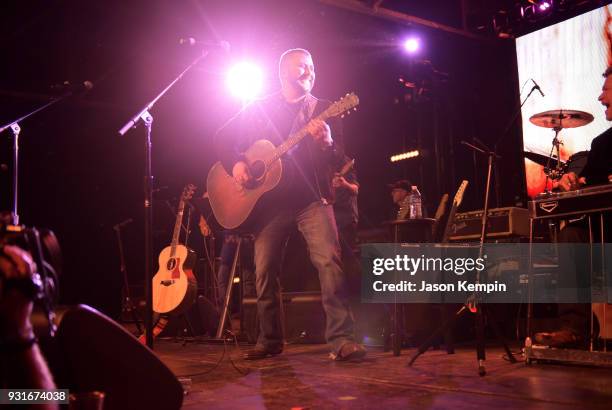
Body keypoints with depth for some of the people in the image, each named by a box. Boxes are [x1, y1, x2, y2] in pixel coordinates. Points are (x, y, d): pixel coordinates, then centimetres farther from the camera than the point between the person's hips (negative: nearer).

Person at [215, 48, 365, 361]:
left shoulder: (323, 110, 10)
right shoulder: (258, 109, 12)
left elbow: (338, 159, 3)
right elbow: (223, 138, 11)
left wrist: (326, 143, -20)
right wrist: (235, 163, -8)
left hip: (312, 198, -1)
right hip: (270, 201, 2)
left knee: (330, 261, -19)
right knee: (264, 271, 2)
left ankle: (341, 339, -16)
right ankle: (269, 340, 18)